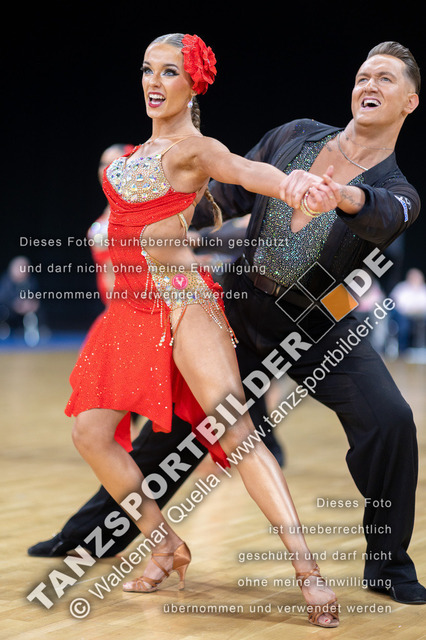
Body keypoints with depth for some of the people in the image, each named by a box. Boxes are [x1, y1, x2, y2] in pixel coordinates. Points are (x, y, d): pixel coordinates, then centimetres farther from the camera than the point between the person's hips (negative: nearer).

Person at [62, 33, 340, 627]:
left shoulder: (193, 147, -6)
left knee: (236, 430, -18)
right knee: (90, 432, 1)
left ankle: (309, 571, -19)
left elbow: (240, 168, -28)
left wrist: (288, 182, -48)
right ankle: (166, 546, 15)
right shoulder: (144, 149, 17)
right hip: (130, 305, 8)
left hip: (183, 299, -8)